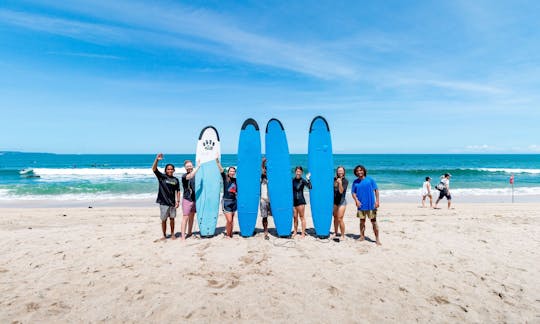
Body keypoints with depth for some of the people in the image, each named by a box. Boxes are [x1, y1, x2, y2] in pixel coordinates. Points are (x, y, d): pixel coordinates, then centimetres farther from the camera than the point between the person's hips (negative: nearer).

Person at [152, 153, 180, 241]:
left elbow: (177, 191, 9)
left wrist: (178, 201, 2)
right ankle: (164, 235, 22)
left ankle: (172, 234, 25)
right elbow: (154, 169, -16)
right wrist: (157, 159, -30)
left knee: (172, 219, 10)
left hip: (172, 203, 2)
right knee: (164, 220, 6)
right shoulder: (162, 176, -2)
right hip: (163, 202, -2)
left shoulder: (176, 180, 4)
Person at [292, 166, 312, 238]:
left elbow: (310, 187, -21)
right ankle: (295, 231, 25)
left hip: (300, 201, -4)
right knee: (295, 217, 12)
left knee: (301, 216, 0)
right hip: (293, 201, 4)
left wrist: (308, 179, -30)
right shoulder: (292, 180, 7)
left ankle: (303, 233, 6)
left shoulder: (302, 180, -6)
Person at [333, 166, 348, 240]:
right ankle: (335, 233, 26)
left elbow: (341, 191, -20)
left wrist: (340, 183, -31)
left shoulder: (345, 181, -8)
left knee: (340, 219, -8)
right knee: (335, 217, 12)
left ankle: (343, 235, 3)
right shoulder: (334, 179, 4)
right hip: (334, 201, 5)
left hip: (342, 201, -5)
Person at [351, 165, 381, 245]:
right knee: (362, 221, 12)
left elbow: (376, 190, -1)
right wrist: (356, 200, -9)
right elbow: (353, 192, 7)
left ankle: (377, 238, 10)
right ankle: (362, 236, 25)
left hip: (371, 205, -3)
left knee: (373, 221, 1)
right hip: (361, 205, 3)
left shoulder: (370, 179, -2)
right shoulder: (355, 182, 6)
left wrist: (377, 201, -8)